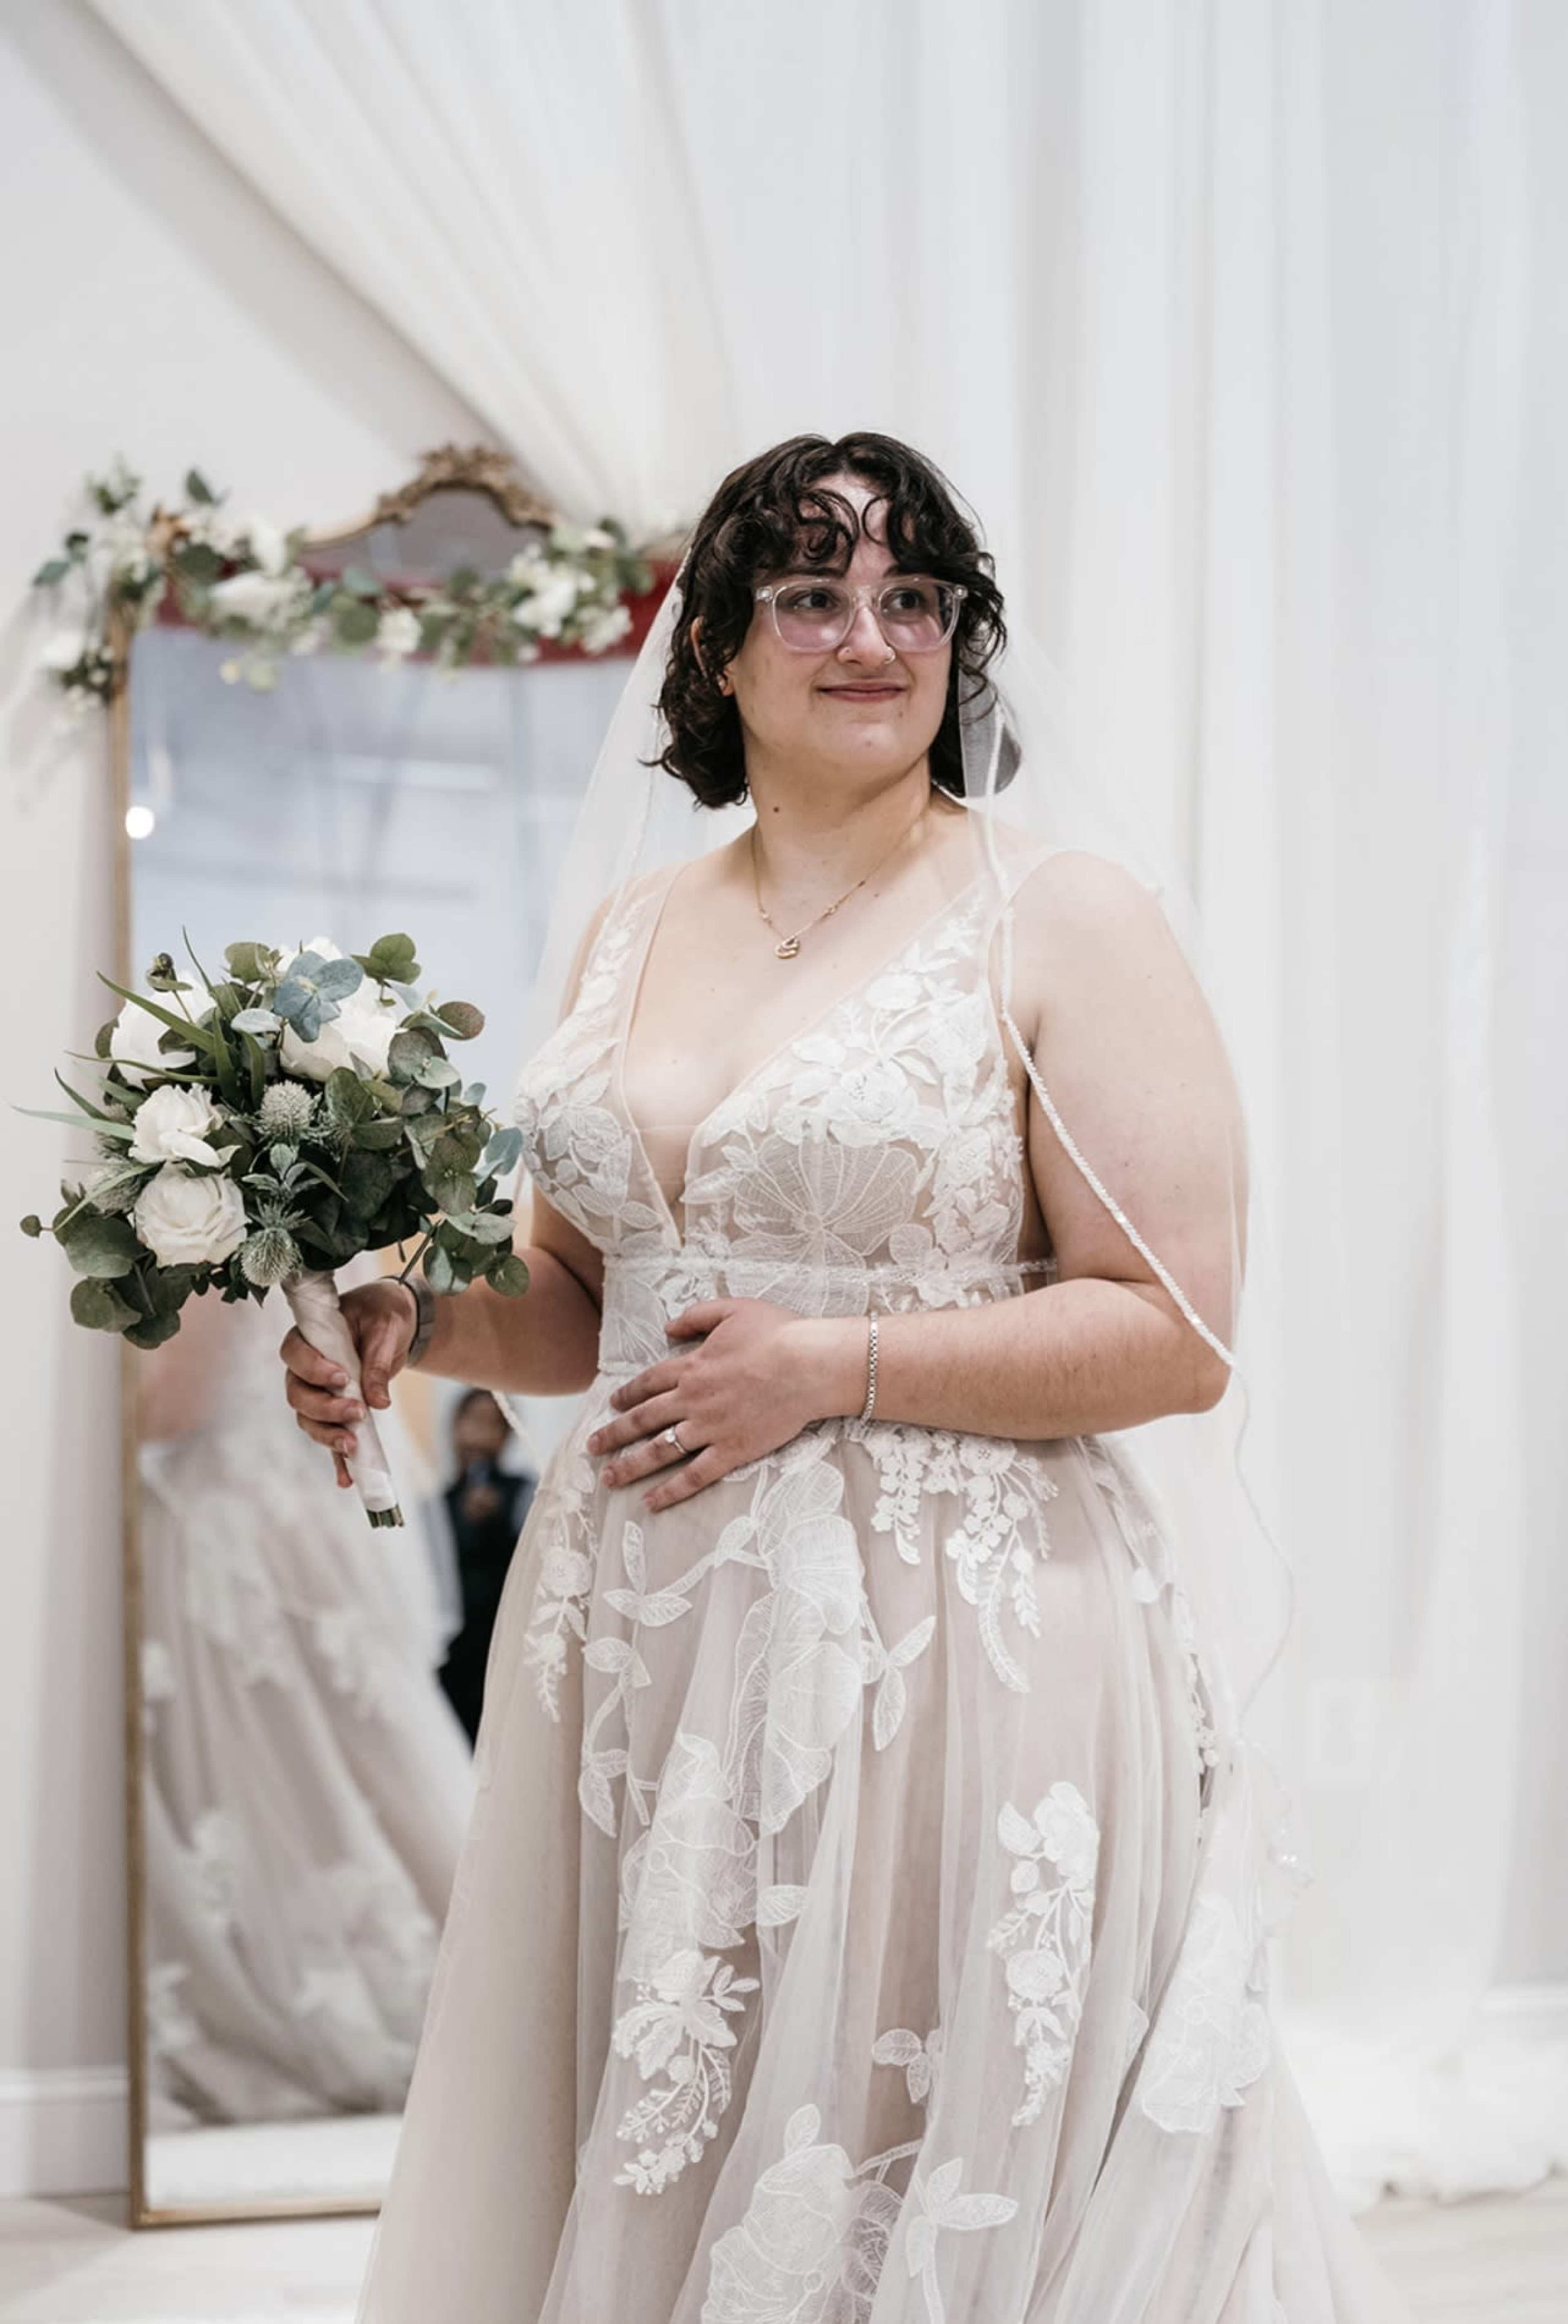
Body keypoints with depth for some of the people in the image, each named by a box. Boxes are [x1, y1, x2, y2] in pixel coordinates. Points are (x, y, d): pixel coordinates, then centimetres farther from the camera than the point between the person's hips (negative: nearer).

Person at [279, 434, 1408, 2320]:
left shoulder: (1062, 921, -5)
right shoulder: (631, 925, 11)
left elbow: (1176, 1337, -11)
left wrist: (832, 1366, -16)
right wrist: (420, 1329, 1)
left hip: (955, 1649, -5)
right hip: (644, 1646, 5)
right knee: (643, 2158, 13)